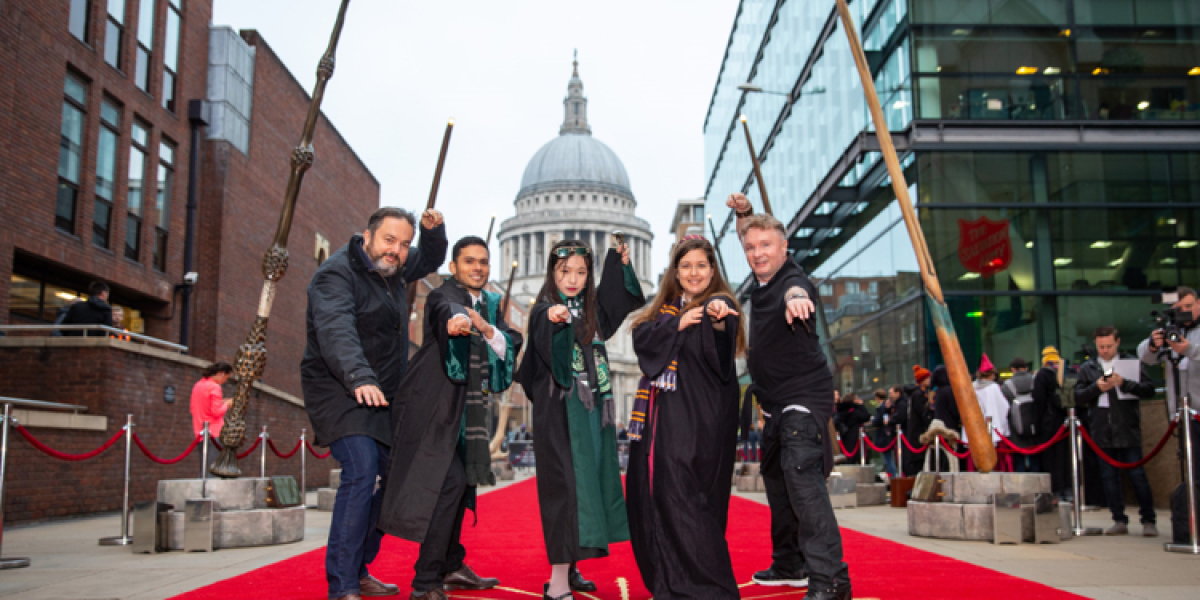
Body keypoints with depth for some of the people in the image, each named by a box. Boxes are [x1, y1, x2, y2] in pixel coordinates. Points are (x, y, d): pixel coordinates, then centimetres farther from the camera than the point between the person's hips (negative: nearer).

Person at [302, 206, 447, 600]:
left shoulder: (393, 270, 10)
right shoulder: (336, 274, -17)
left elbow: (429, 260, 28)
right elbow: (336, 331, -33)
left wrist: (433, 230, 5)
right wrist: (359, 379, -50)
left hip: (382, 397, 9)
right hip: (340, 392, -9)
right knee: (361, 471, -24)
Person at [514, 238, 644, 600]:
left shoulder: (591, 308, 9)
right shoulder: (544, 309, -8)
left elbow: (624, 297, 29)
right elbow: (545, 342, -31)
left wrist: (621, 263, 15)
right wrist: (553, 318, -52)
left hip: (593, 410, 7)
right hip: (559, 411, -7)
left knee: (590, 482, 9)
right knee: (565, 483, -11)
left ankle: (570, 567, 21)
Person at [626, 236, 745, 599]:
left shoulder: (720, 305, -2)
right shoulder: (665, 308, 17)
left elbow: (717, 354, -23)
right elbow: (641, 339, 0)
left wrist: (717, 319, -43)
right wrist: (677, 324, -13)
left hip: (698, 416, -6)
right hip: (661, 415, 6)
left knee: (680, 491, -14)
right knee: (650, 490, 8)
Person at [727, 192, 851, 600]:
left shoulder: (793, 280, -18)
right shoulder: (761, 277, 6)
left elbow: (796, 292, -45)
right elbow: (749, 239, 26)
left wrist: (796, 300, -68)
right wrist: (744, 213, 7)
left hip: (805, 396, -10)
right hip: (776, 402, 10)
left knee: (802, 477, -23)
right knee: (776, 479, 16)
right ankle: (789, 565, 29)